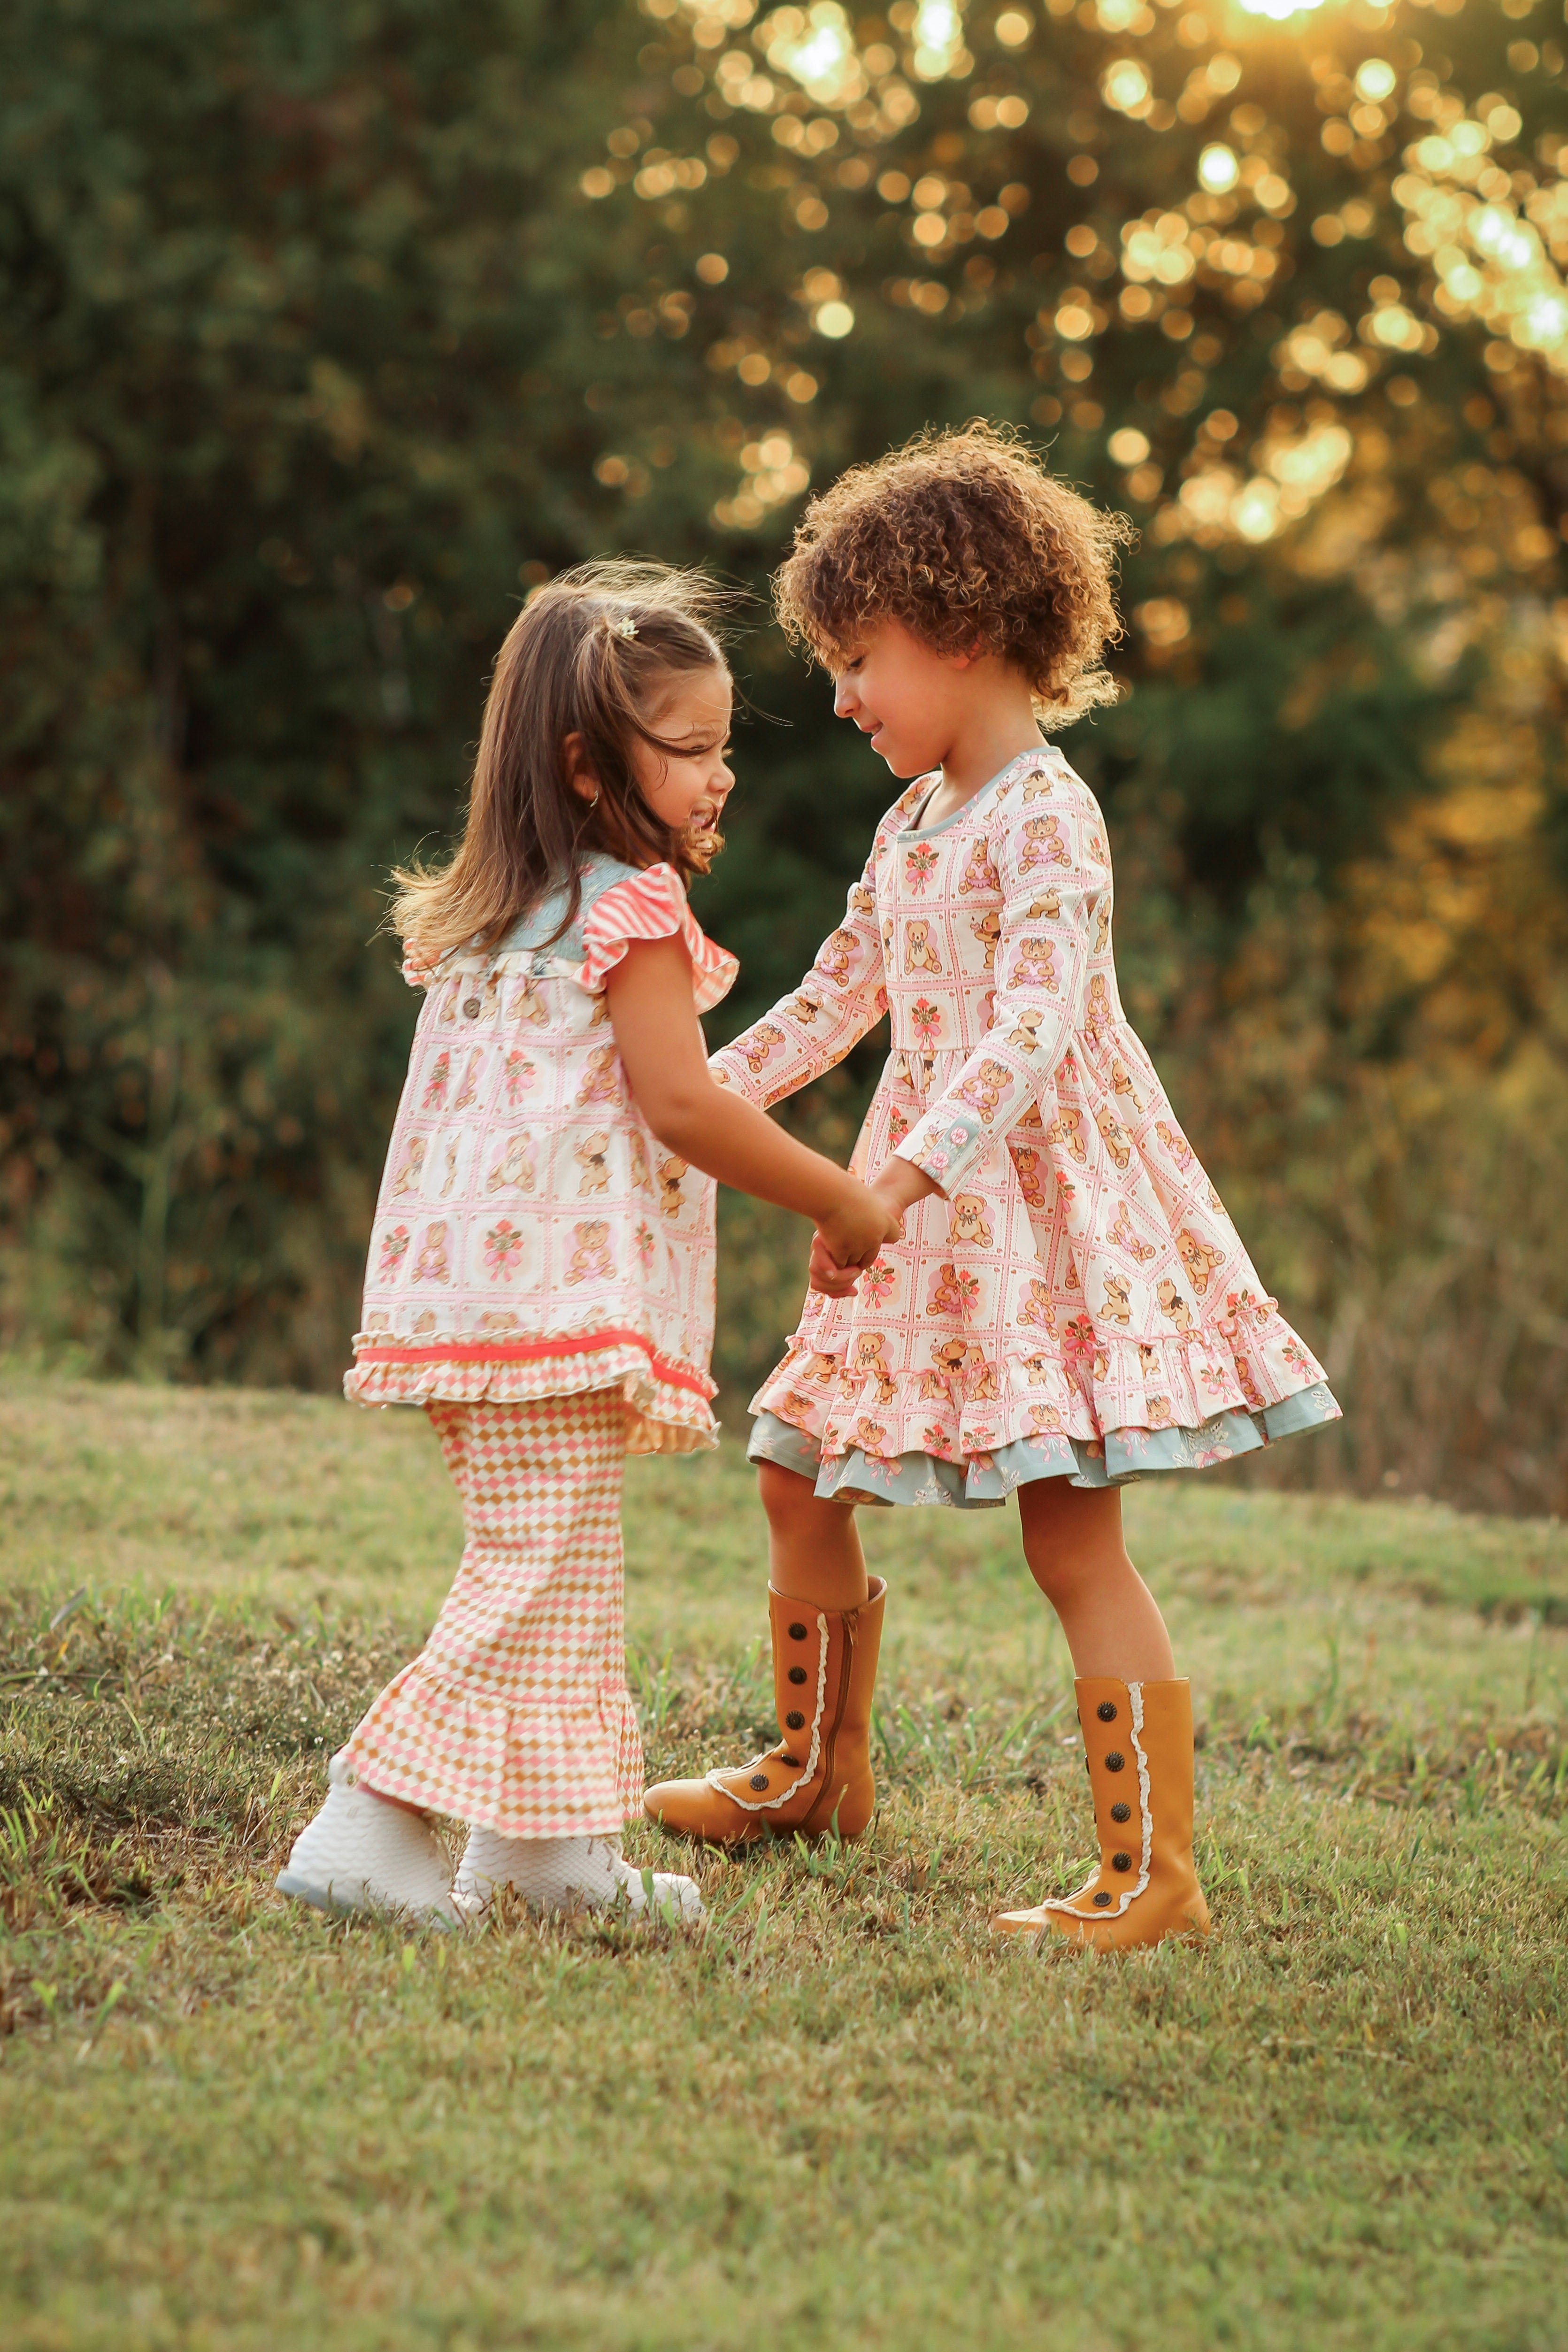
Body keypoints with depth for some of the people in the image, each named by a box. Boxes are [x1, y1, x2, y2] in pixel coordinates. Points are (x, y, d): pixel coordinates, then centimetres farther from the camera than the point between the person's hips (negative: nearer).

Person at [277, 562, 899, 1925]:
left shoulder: (489, 916, 17)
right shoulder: (633, 912, -10)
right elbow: (682, 1108, -14)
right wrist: (842, 1203, -5)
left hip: (468, 1287, 9)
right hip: (563, 1289, -9)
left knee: (560, 1575, 15)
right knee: (540, 1579, -6)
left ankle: (552, 1842, 19)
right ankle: (369, 1830, -8)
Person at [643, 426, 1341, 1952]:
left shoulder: (1045, 819, -15)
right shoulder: (914, 824, 13)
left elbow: (1032, 1024, -27)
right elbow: (839, 993, 24)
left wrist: (902, 1177, -37)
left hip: (1042, 1195, -9)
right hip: (928, 1220, 9)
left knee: (1072, 1538, -11)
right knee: (796, 1477, 14)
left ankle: (1155, 1873, -8)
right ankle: (818, 1773, 33)